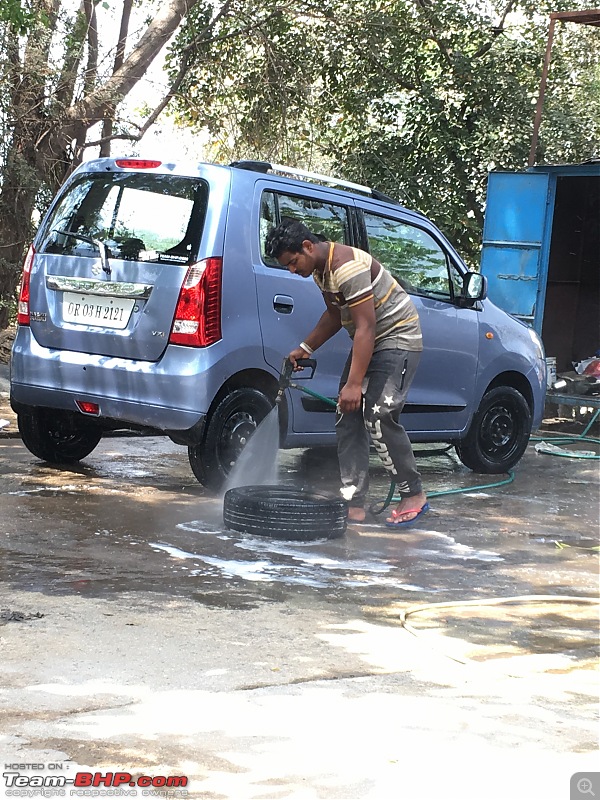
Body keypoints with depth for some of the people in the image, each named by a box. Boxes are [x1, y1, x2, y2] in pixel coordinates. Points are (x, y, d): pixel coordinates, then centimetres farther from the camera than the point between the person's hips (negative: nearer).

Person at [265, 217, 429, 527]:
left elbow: (365, 327, -29)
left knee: (379, 418, -18)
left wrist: (354, 383, -31)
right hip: (368, 340, 10)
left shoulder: (347, 267, -27)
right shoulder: (320, 269, 5)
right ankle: (354, 505, 1)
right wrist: (305, 348, 10)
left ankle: (413, 496, -4)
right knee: (348, 418, 1)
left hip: (398, 338, -10)